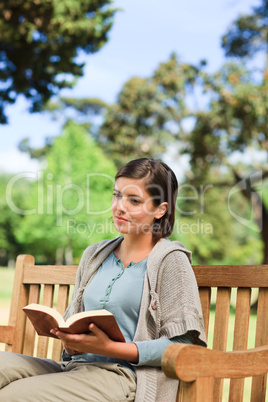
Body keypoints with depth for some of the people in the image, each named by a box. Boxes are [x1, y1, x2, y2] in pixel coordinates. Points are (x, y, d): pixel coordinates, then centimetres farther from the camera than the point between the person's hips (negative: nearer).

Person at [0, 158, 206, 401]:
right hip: (75, 367, 6)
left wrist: (109, 347, -16)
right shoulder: (94, 255, 19)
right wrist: (70, 342, 0)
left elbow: (183, 344, -7)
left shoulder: (171, 260, 0)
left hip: (126, 378, -6)